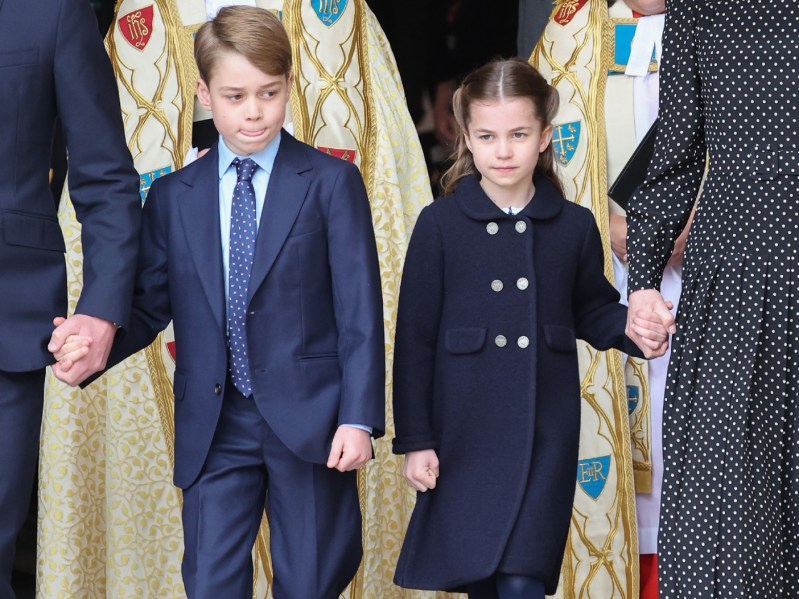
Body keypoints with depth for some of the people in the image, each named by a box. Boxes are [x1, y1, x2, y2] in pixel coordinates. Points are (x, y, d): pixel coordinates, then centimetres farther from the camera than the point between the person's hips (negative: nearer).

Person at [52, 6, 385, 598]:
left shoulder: (331, 182, -1)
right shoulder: (172, 197, 8)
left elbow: (359, 310, -4)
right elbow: (150, 306, 7)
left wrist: (359, 417, -11)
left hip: (307, 418, -2)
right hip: (213, 427, 2)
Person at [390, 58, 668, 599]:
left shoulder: (574, 225, 3)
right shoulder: (440, 224, -3)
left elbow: (591, 311, 16)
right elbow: (415, 340, -2)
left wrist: (633, 328, -7)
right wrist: (415, 439, -3)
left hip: (546, 435, 1)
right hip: (464, 436, -1)